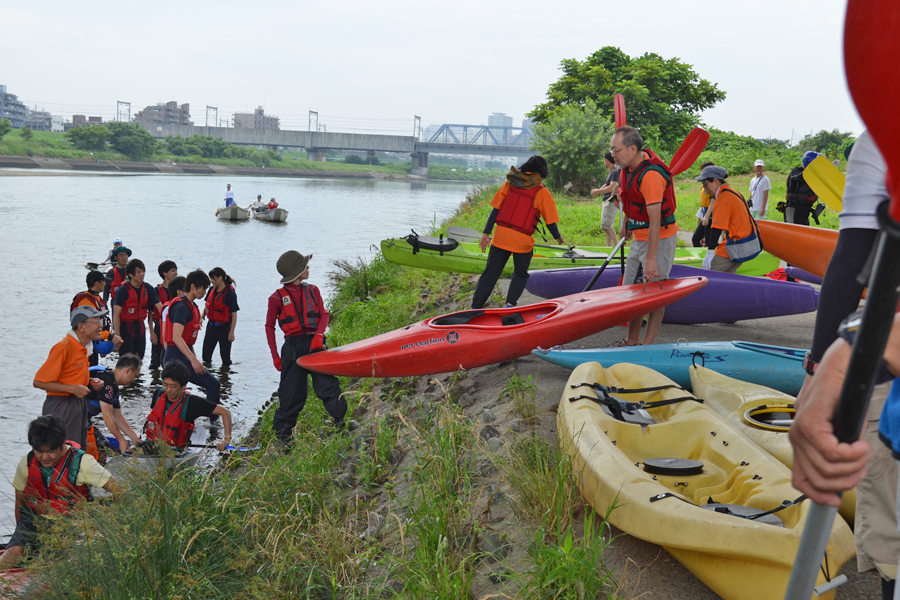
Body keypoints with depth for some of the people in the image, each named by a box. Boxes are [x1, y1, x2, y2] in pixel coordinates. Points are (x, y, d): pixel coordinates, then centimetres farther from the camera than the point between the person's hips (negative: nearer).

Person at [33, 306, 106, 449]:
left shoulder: (84, 347, 9)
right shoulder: (63, 348, -18)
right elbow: (39, 382, -19)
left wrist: (90, 382, 3)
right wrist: (73, 389, -21)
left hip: (79, 404, 9)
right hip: (61, 406, -9)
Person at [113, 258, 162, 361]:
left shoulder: (148, 289, 4)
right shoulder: (123, 290, -11)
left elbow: (159, 306, 5)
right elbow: (116, 314, -11)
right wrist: (117, 336, -16)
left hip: (140, 328, 5)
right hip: (125, 328, -5)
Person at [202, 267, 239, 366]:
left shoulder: (230, 293, -16)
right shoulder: (212, 290, 3)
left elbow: (234, 314, -15)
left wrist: (231, 332, -17)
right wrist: (202, 318, 4)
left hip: (224, 327, -7)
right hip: (211, 326, 7)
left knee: (225, 354, 3)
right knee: (206, 354, 12)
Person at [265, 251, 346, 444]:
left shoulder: (312, 290, 10)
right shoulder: (277, 297, 0)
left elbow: (324, 315, 6)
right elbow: (269, 327, 7)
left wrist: (319, 334, -14)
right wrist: (275, 355, 2)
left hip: (314, 343, 2)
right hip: (293, 347, -2)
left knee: (328, 384, -9)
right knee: (291, 394, 4)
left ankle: (342, 424, -4)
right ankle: (283, 435, 19)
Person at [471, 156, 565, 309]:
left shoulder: (510, 183, 5)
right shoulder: (542, 192, -4)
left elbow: (495, 209, 2)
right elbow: (550, 221, -1)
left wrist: (486, 233, 3)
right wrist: (558, 237, 18)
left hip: (501, 235, 3)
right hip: (522, 241, -3)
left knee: (490, 273, 11)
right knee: (520, 275, 19)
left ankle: (475, 307, 10)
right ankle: (510, 304, 2)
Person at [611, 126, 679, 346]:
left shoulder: (651, 175, -27)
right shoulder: (629, 167, 1)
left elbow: (655, 221, -28)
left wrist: (651, 258, -28)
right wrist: (626, 225, 30)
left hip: (660, 238, -10)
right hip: (640, 237, 10)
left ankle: (647, 346, 1)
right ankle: (631, 342, 20)